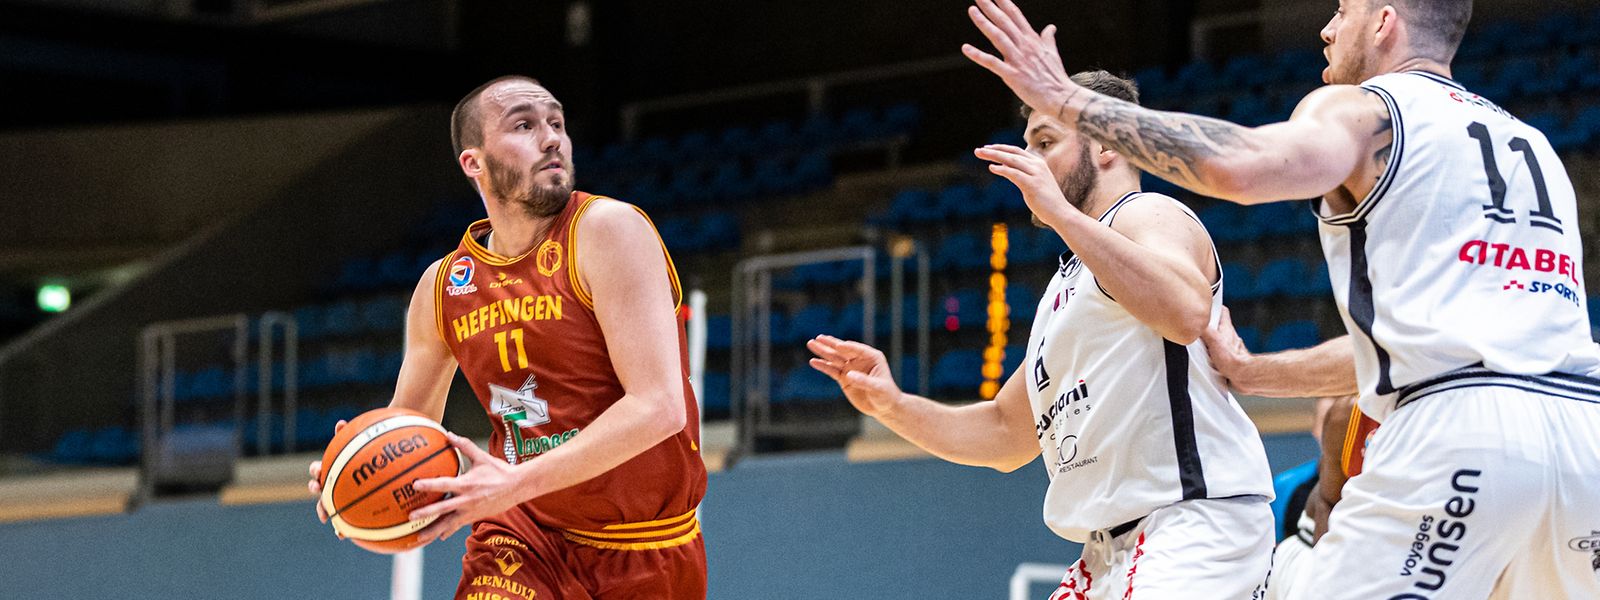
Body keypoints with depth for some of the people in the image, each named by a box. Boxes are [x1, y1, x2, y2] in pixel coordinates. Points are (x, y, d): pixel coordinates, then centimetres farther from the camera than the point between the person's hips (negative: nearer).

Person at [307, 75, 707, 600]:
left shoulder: (607, 230, -14)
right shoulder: (442, 287, 2)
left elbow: (659, 407, -22)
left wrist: (516, 484, -29)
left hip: (645, 555, -2)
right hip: (524, 537, 3)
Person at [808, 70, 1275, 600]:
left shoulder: (1151, 215, -2)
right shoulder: (1068, 283, 26)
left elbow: (1186, 313, -26)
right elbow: (1005, 435, 29)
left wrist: (1062, 213, -25)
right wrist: (891, 406, 13)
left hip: (1197, 521, -10)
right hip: (1111, 551, 10)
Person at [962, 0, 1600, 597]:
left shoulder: (1359, 108, 7)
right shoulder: (1531, 143, 31)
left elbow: (1241, 166, -15)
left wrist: (1066, 99, -7)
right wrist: (1255, 373, 39)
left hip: (1457, 423, -7)